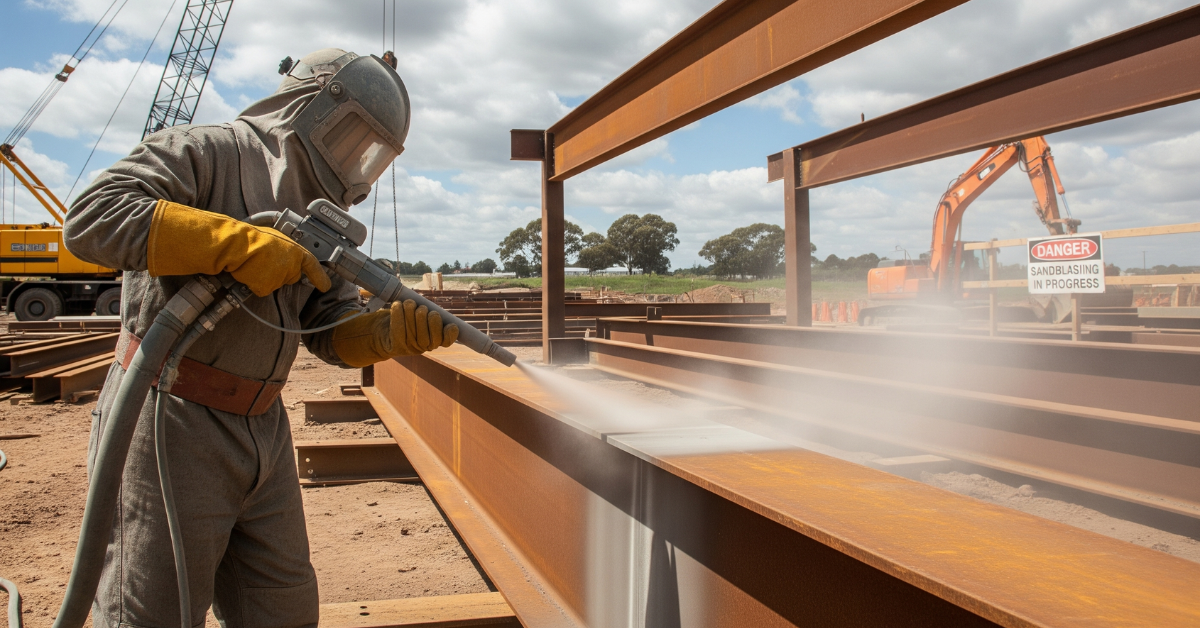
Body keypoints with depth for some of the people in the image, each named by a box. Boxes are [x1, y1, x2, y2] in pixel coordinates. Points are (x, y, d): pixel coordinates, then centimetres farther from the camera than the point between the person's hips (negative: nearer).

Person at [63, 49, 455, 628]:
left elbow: (335, 332, 12)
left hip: (263, 433, 8)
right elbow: (92, 218, -21)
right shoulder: (206, 152, -6)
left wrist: (393, 329, -9)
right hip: (171, 426, -7)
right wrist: (239, 244, -25)